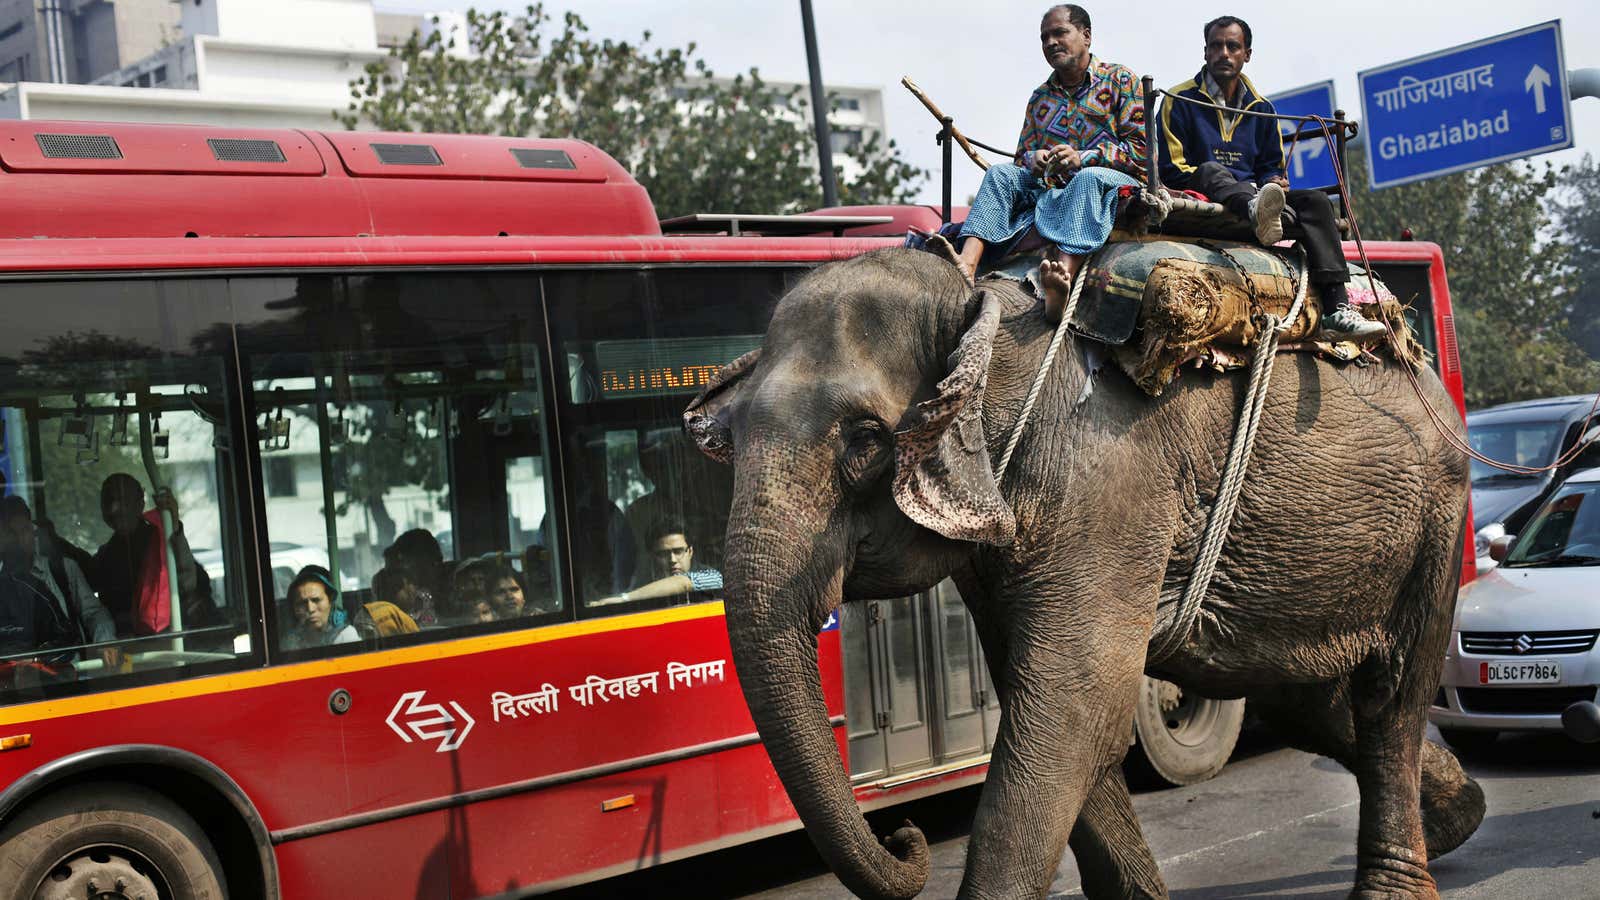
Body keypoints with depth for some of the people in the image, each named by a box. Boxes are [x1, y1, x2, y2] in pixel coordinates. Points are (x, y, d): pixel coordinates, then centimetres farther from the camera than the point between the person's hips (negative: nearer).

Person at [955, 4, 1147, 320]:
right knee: (1000, 174, -17)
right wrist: (1033, 159, -7)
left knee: (1090, 177, -38)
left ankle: (1064, 278, -64)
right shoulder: (1040, 98, 23)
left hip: (1118, 185, -5)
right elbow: (1021, 156, 20)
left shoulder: (1119, 79, 8)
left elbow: (1140, 148, -2)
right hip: (1052, 192, 5)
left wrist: (1083, 158, -16)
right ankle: (967, 265, -42)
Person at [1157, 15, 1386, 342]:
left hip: (1252, 192, 5)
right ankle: (1259, 211, -74)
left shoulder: (1261, 109, 20)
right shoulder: (1181, 100, 5)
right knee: (1211, 170, -35)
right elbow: (1171, 169, -4)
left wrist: (1275, 183, -4)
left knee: (1315, 200, -18)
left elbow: (1271, 168, 25)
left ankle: (1337, 309, -33)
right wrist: (1250, 190, -12)